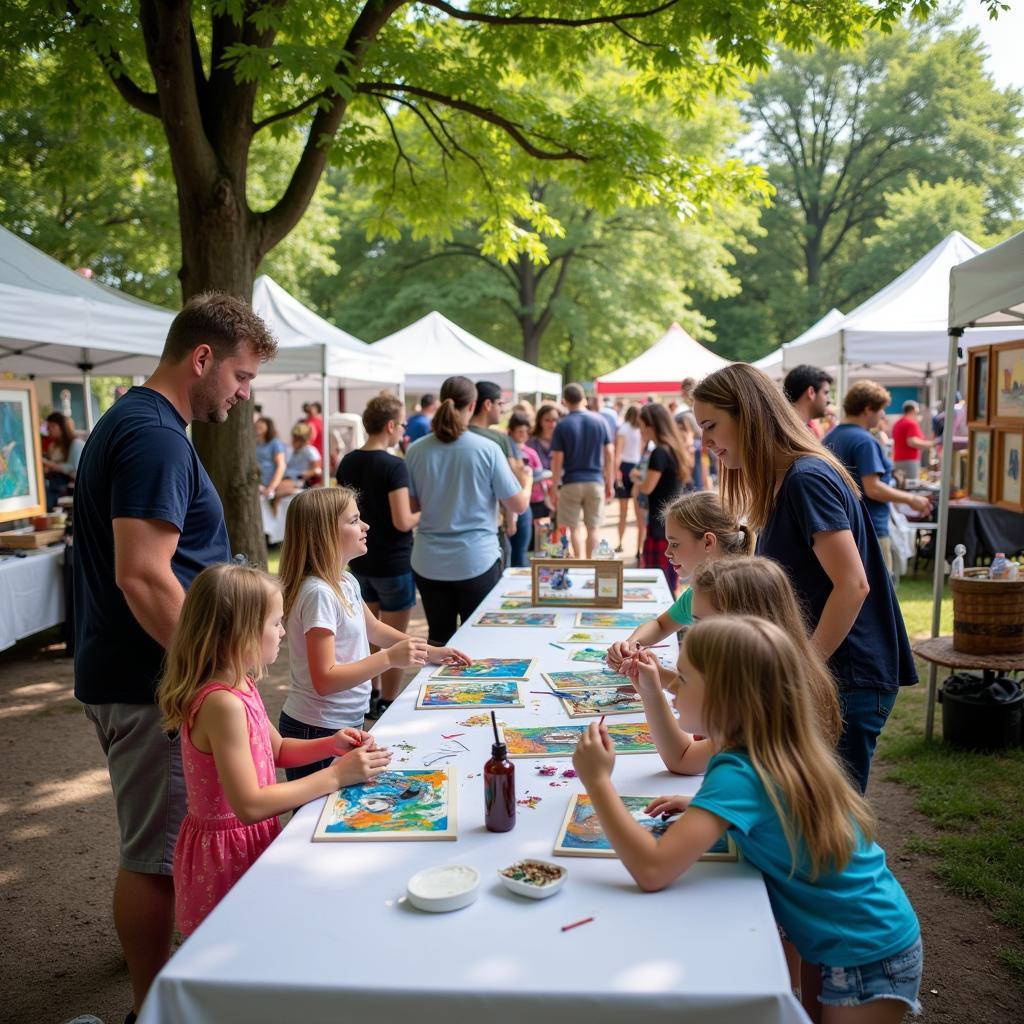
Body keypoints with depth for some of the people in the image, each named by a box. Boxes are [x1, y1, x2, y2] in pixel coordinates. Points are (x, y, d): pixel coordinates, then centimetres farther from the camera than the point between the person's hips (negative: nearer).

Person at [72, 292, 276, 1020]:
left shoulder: (132, 422, 13)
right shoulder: (156, 436, -20)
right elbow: (143, 577, -27)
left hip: (132, 673, 10)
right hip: (151, 683, -10)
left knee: (156, 843, 22)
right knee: (157, 852, 3)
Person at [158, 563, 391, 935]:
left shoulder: (241, 687, 3)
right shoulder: (223, 703, -28)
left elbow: (277, 750, 17)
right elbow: (249, 805, -29)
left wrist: (330, 745, -1)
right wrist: (336, 775, -25)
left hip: (251, 840, 9)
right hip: (228, 854, -9)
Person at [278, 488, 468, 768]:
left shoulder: (346, 582, 5)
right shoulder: (319, 593, -23)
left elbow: (372, 628, 23)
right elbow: (324, 680, -25)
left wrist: (428, 651, 17)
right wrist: (389, 658, -27)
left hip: (347, 723, 9)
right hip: (318, 732, -9)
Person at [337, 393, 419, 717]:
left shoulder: (347, 463, 3)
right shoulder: (394, 466, -19)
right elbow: (403, 521, -22)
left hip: (359, 562, 7)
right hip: (393, 563, -7)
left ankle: (370, 695, 31)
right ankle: (387, 704, 13)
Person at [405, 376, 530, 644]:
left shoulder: (417, 451, -3)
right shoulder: (488, 450, -11)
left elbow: (411, 507, 6)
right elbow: (519, 505, -5)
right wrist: (528, 480, 15)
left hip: (429, 563, 3)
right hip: (477, 561, -2)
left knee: (439, 639, 14)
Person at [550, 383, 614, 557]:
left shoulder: (562, 425, -6)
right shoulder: (600, 421, 1)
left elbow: (557, 460, -8)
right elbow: (610, 454, 3)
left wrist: (554, 488, -1)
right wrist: (610, 483, 11)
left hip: (571, 483, -2)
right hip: (596, 481, 2)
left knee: (573, 528, 11)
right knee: (593, 527, 10)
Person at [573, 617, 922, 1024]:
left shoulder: (739, 775, -28)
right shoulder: (781, 751, -3)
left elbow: (652, 870, -37)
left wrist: (598, 780, -29)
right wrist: (703, 806, 1)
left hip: (867, 959, -8)